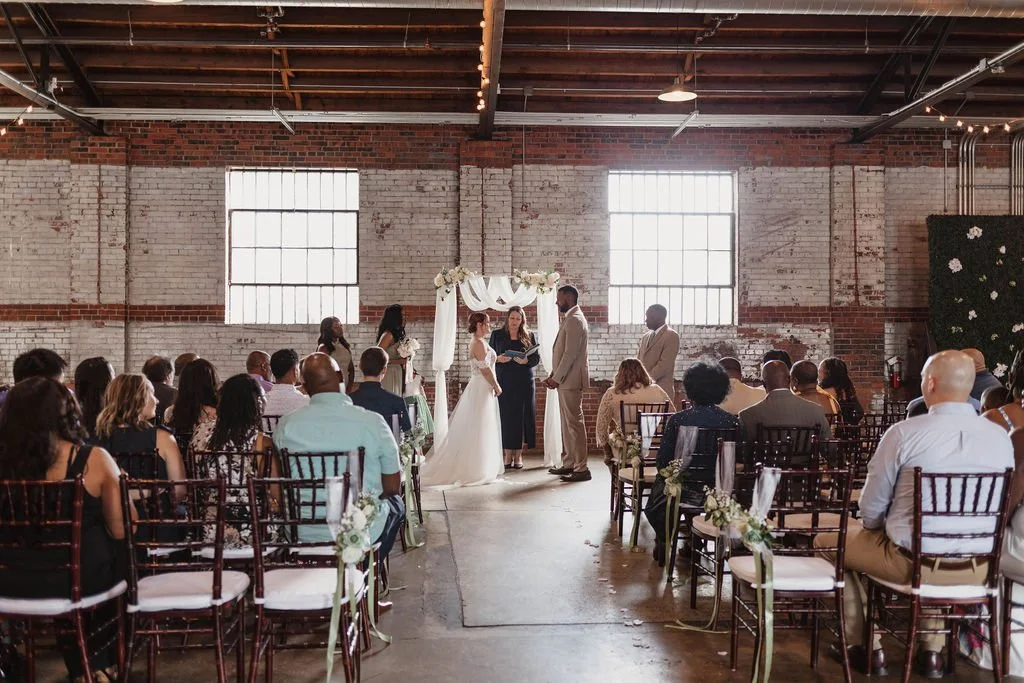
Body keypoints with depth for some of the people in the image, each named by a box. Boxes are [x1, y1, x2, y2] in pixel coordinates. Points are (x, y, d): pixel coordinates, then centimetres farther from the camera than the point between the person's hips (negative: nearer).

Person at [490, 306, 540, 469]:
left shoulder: (529, 336, 6)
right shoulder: (497, 335, 7)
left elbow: (537, 358, 3)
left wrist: (526, 361, -16)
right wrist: (498, 359, -12)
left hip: (524, 382, 0)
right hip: (504, 381, 0)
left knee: (522, 417, -1)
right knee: (505, 417, -3)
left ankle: (518, 455, 7)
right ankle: (507, 455, 3)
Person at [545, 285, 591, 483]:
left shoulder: (575, 320, -14)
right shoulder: (569, 319, 18)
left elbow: (571, 353, -20)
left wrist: (557, 378, -16)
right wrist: (553, 376, 14)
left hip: (571, 380, -10)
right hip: (565, 379, 10)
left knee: (574, 422, -8)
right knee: (566, 423, 14)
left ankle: (582, 468, -6)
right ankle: (569, 463, 21)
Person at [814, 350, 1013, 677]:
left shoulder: (903, 433, -17)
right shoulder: (1001, 438, -3)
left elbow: (871, 508, -8)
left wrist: (882, 529, 15)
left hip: (912, 561, -5)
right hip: (976, 569, 5)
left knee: (827, 541, 20)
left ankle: (865, 646, 26)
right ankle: (933, 650, 37)